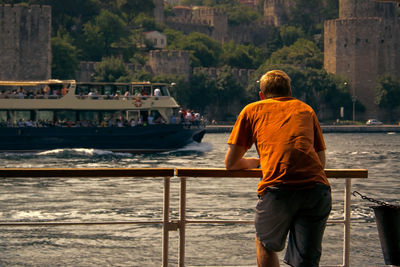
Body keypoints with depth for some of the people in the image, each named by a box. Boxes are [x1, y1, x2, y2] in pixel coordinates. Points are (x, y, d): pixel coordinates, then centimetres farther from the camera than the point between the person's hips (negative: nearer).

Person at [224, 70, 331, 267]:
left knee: (265, 245, 24)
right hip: (317, 187, 2)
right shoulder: (306, 110, 30)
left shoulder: (252, 110, 23)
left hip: (277, 187, -2)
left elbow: (231, 163, 26)